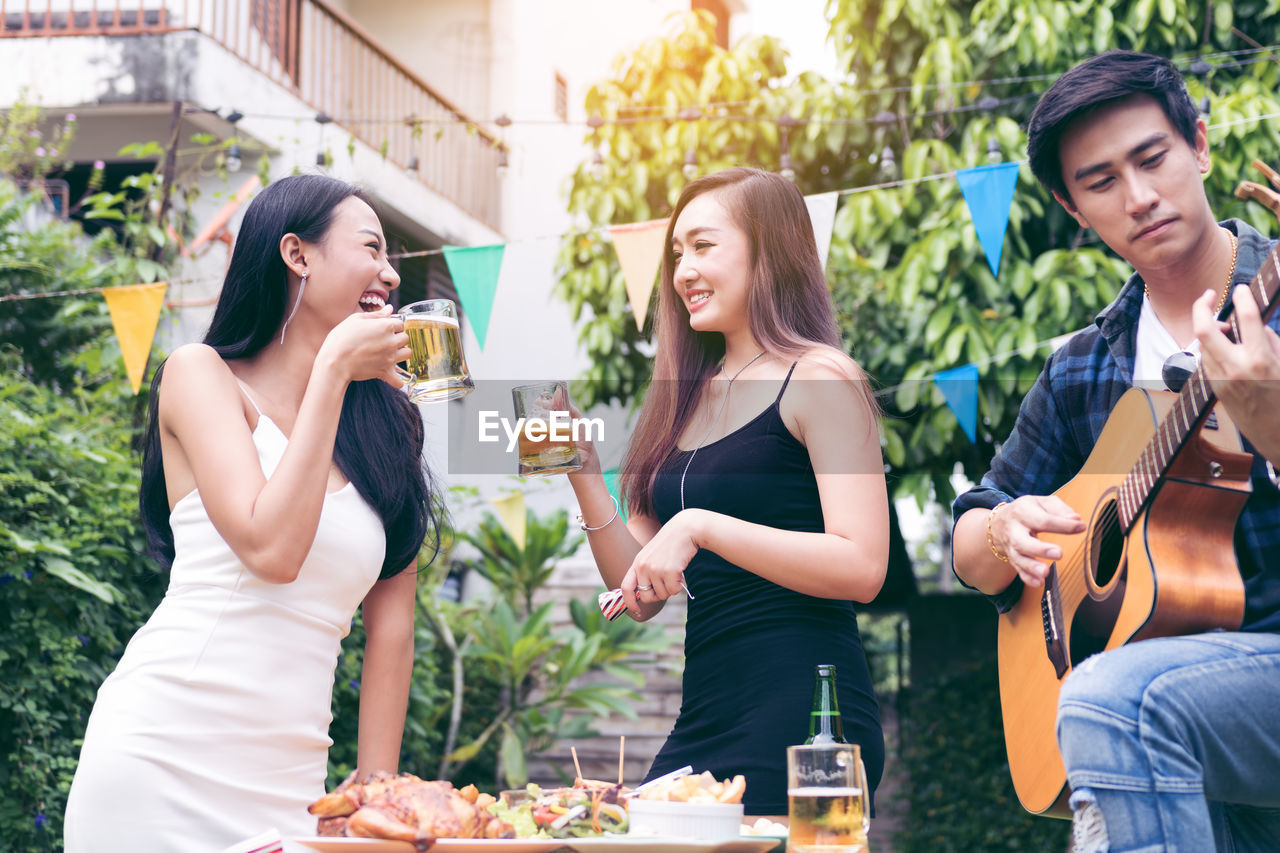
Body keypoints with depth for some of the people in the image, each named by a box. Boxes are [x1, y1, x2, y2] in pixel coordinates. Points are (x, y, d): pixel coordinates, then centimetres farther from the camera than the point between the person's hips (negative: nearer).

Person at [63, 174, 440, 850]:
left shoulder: (386, 421, 11)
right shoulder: (200, 373, 0)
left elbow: (390, 623, 8)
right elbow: (272, 548, -15)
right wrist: (332, 368, -9)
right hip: (159, 761, -4)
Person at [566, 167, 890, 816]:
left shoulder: (817, 378, -3)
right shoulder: (688, 398, 17)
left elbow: (861, 568, -15)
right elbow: (641, 597, 15)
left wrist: (702, 527, -20)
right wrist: (583, 472, 2)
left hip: (800, 713, -6)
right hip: (702, 721, 6)